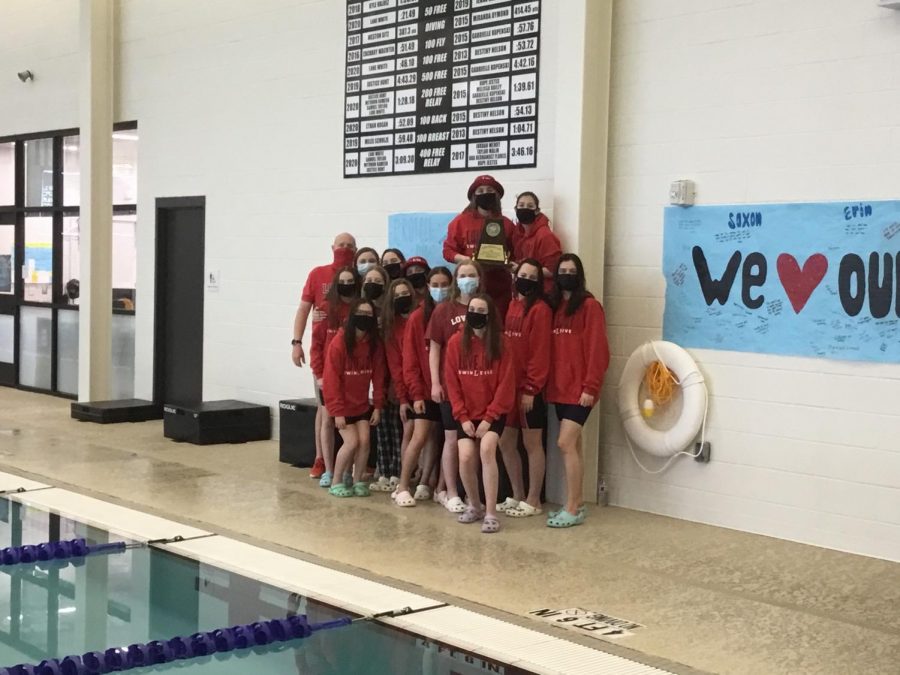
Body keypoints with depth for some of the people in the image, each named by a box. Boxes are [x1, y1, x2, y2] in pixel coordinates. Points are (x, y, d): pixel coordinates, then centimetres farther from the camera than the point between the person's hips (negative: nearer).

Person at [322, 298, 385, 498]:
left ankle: (357, 481, 12)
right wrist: (337, 411, -19)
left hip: (362, 404, 4)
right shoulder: (339, 342, -19)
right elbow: (332, 379, -18)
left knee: (364, 441, -4)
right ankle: (336, 482, 5)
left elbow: (378, 377, 0)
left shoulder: (375, 344, -5)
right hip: (343, 405, -4)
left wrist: (377, 406, -3)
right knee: (352, 442, -11)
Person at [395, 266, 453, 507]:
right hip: (425, 388, -2)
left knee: (434, 436, 7)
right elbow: (410, 359, -5)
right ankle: (402, 487, 1)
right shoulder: (418, 317, -4)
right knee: (420, 436, -7)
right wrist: (416, 392, -10)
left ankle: (424, 483, 19)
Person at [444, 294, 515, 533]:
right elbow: (452, 383, 0)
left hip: (493, 412, -2)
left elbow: (506, 384, -8)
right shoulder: (456, 343, -2)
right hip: (466, 414, 2)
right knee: (465, 457, -14)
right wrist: (463, 417, -7)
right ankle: (474, 506, 12)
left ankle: (491, 513, -21)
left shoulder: (500, 343, -8)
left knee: (487, 448, -26)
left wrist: (489, 417, -13)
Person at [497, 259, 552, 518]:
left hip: (529, 387, -7)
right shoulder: (511, 306, 12)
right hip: (508, 384, 7)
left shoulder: (540, 310, -10)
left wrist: (531, 388, -17)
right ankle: (517, 496, 24)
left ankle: (533, 501, 10)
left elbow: (540, 353, -14)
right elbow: (504, 345, 12)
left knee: (532, 443, 2)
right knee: (506, 442, 12)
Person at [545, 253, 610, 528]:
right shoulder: (553, 306, 12)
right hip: (559, 388, 7)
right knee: (573, 445, 12)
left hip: (579, 388, -7)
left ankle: (573, 509, -4)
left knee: (565, 444, -11)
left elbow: (597, 350, -12)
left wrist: (590, 387, -17)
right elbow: (550, 348, 13)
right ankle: (576, 503, 19)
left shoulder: (589, 306, -8)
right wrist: (547, 382, 6)